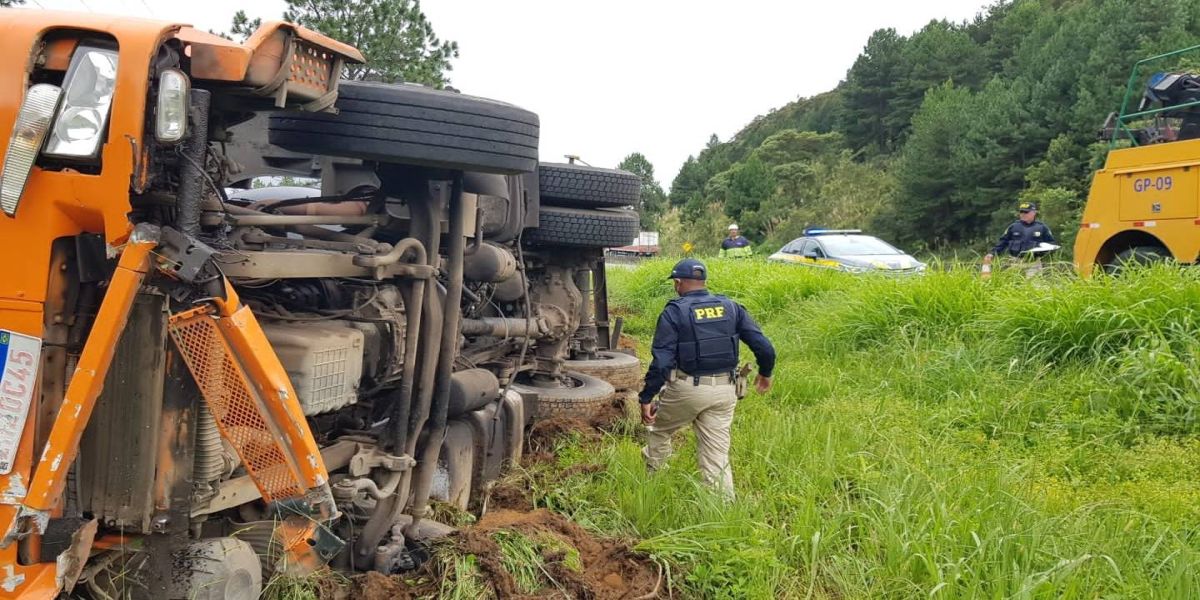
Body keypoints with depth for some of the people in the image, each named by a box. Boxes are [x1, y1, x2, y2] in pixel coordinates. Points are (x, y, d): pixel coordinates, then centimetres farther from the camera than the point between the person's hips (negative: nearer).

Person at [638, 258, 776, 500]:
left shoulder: (674, 312, -8)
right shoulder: (731, 307, 5)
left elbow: (661, 361, -15)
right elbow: (765, 348, 3)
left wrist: (646, 398, -11)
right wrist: (765, 373, 22)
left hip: (686, 389, -4)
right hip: (725, 391, 4)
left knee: (658, 429, 23)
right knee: (717, 455, 10)